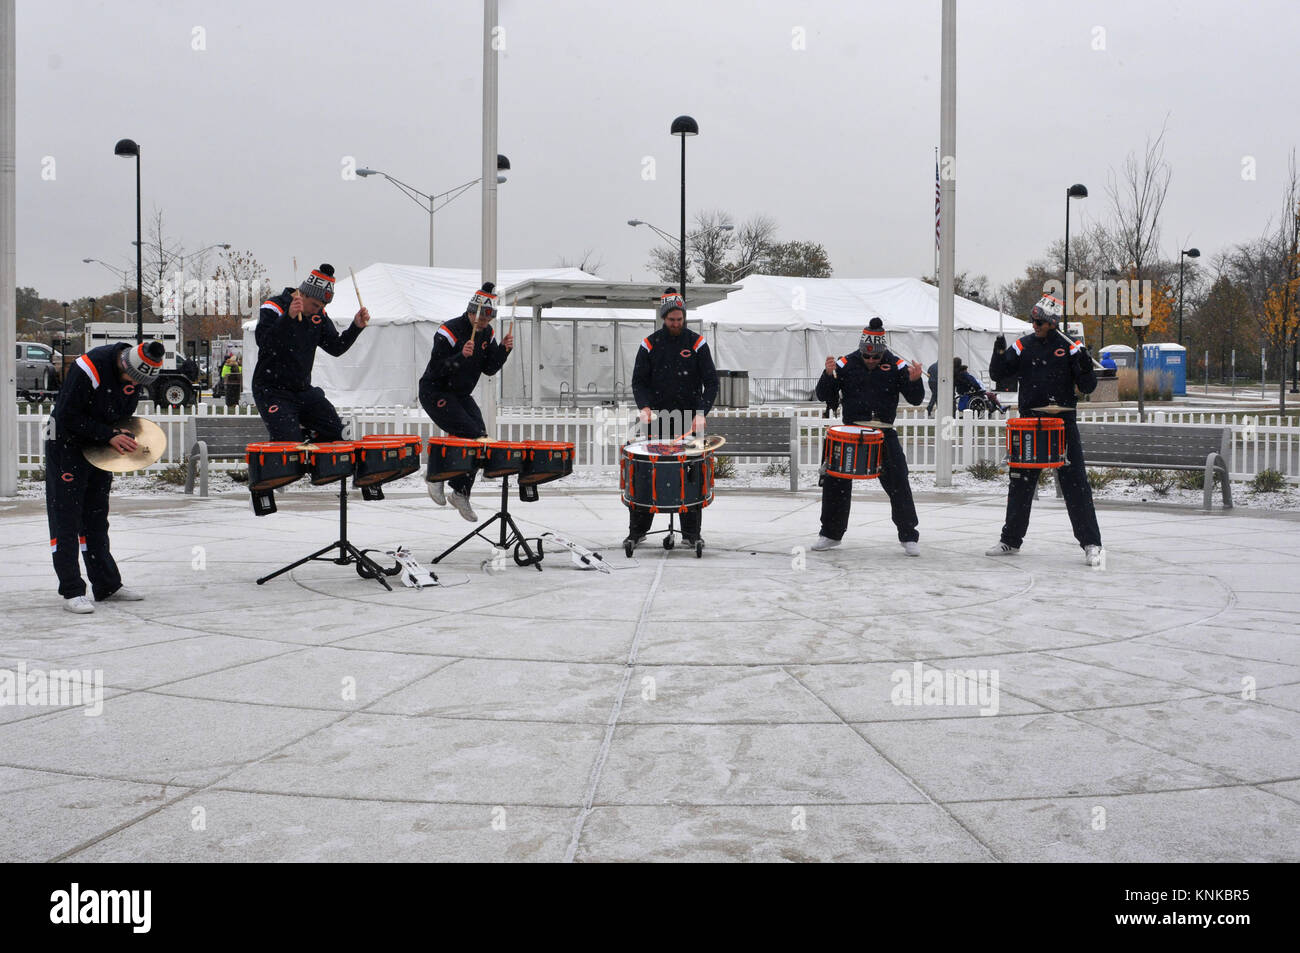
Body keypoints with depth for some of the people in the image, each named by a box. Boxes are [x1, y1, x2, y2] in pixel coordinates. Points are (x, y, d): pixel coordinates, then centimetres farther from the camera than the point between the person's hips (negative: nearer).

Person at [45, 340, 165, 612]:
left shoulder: (138, 374, -7)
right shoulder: (88, 368, -28)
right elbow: (67, 417, -24)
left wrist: (122, 435, -7)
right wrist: (109, 435, -24)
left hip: (101, 448, 7)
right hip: (65, 445, -6)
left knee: (97, 518, 13)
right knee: (66, 517, -6)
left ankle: (107, 586, 19)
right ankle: (72, 592, -5)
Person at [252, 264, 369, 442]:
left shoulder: (318, 314, 7)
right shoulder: (273, 308, -12)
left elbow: (336, 348, 9)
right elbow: (263, 342, -28)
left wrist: (356, 327, -7)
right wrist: (288, 317, -41)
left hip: (303, 390, 7)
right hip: (272, 392, -6)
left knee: (336, 432, -3)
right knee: (291, 443, -21)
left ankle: (304, 433, 19)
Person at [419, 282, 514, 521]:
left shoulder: (487, 333, 3)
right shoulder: (449, 331, -19)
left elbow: (489, 369, 5)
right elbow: (437, 368, -24)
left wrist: (503, 350, -11)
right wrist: (461, 356, -37)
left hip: (461, 395, 8)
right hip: (435, 393, -8)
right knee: (469, 435, -20)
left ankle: (461, 494, 8)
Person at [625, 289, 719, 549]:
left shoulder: (697, 343, 1)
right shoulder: (650, 344, 4)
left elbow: (711, 382, -2)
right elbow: (639, 381, 5)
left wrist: (701, 413, -16)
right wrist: (644, 407, -14)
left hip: (690, 421, -1)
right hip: (658, 419, 1)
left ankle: (691, 532, 9)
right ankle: (637, 530, 8)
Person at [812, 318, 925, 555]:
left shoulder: (897, 365, -4)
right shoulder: (846, 364, -2)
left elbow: (915, 400, -3)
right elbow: (823, 396, -2)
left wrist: (914, 380, -22)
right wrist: (829, 374, -20)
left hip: (884, 432, -1)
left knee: (898, 483, -7)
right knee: (835, 479, 2)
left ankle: (909, 536, 7)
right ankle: (831, 533, 19)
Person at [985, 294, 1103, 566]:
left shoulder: (1070, 347, -2)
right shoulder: (1023, 346, 6)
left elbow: (1087, 387, -2)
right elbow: (998, 374, 5)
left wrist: (1086, 367, -22)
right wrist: (999, 353, -12)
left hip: (1063, 423, -3)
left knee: (1075, 483, -6)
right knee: (1020, 483, 9)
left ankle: (1091, 544, 0)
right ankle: (1010, 541, 21)